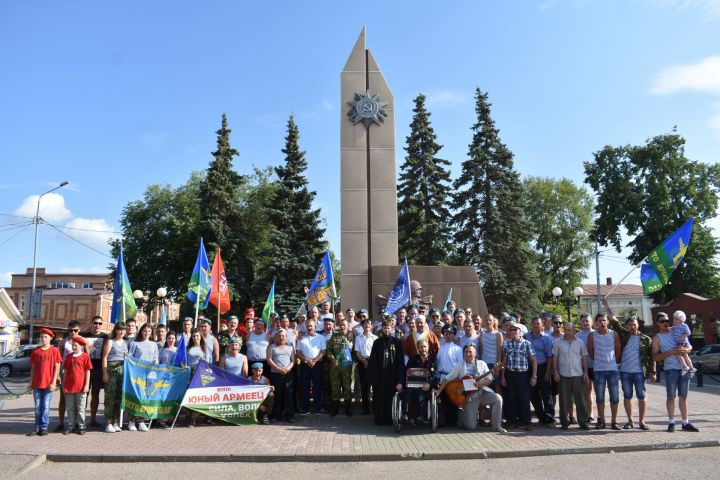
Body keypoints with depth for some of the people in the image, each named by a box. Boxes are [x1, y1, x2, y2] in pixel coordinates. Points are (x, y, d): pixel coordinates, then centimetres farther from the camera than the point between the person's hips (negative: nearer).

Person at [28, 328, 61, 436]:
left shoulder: (54, 351, -2)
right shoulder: (35, 351, 6)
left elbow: (57, 367, -2)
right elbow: (33, 367, 10)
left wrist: (54, 382, -8)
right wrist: (31, 381, 6)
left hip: (48, 383, -3)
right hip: (36, 383, 3)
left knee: (46, 406, 1)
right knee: (37, 406, 8)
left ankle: (44, 427, 8)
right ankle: (37, 427, 16)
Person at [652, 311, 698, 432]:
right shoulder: (657, 338, 1)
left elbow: (689, 346, 14)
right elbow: (655, 357, -6)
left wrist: (685, 350, -10)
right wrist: (672, 352, -17)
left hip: (684, 368, 3)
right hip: (671, 369, -3)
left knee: (683, 397, 8)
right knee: (671, 397, 1)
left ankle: (686, 423, 14)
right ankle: (671, 422, 9)